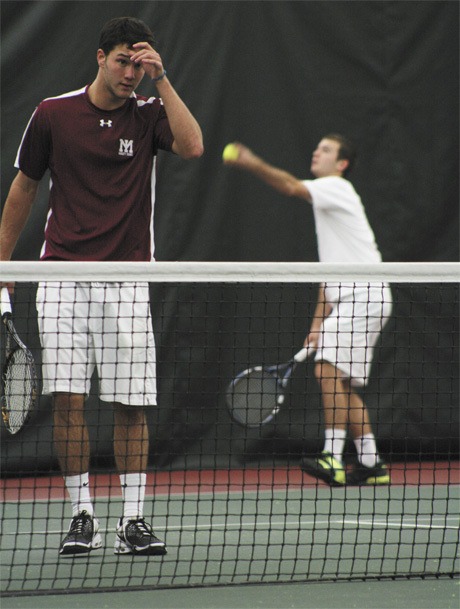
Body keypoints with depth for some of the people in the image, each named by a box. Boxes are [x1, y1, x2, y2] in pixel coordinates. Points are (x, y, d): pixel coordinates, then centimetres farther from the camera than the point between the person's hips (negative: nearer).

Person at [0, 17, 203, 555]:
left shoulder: (149, 114, 3)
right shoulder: (53, 115, 4)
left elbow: (192, 146, -18)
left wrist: (161, 78, -15)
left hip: (126, 280, 0)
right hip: (63, 275, 0)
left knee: (130, 404, -2)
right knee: (67, 400, -5)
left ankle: (132, 521, 4)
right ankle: (81, 517, 3)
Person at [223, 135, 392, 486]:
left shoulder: (337, 187, -4)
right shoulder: (325, 199, 24)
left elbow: (292, 186, -25)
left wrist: (253, 164, -35)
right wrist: (319, 322, 20)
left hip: (364, 296, -10)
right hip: (348, 301, 10)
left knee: (329, 371, -20)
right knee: (343, 385, 10)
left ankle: (333, 458, -27)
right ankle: (371, 464, 14)